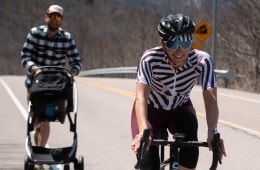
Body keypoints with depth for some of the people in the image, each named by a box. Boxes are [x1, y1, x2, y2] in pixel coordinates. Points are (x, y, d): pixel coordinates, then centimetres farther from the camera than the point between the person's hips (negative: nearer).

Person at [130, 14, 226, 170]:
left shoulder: (202, 60, -28)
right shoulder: (151, 59, -32)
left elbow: (210, 99, -36)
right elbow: (141, 95, -43)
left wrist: (212, 132, -54)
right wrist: (143, 131, -59)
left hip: (180, 109, 1)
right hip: (151, 109, -1)